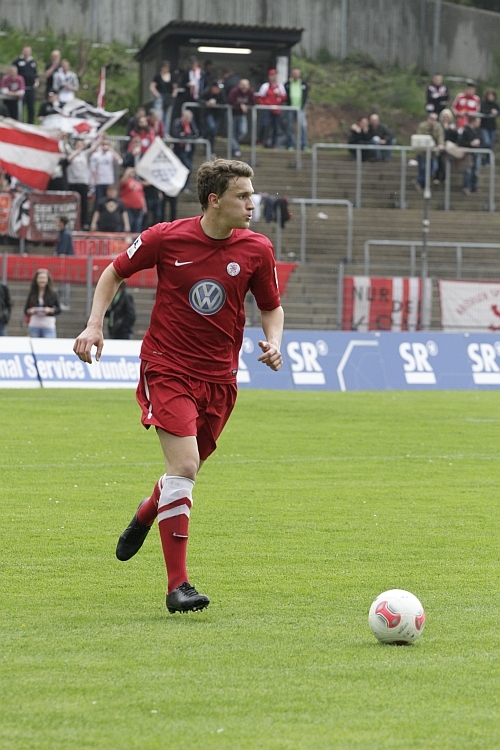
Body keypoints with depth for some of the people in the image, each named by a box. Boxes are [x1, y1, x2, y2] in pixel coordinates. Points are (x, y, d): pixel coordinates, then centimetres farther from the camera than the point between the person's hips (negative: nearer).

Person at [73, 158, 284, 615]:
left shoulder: (257, 249, -3)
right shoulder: (166, 239, -10)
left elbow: (272, 307, 12)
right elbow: (115, 273, 7)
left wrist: (274, 341, -8)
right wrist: (95, 325, -4)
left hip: (219, 376, 4)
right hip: (167, 367, -4)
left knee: (185, 472, 12)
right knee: (184, 466, -18)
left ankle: (147, 514, 49)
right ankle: (178, 586, -15)